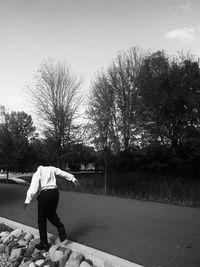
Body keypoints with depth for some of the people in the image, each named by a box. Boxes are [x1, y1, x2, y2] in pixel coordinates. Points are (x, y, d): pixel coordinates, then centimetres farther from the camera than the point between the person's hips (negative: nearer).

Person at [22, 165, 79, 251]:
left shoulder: (37, 174, 3)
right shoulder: (51, 169, 15)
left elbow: (33, 187, -12)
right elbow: (63, 173, 16)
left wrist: (27, 201, -18)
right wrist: (73, 179, 25)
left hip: (44, 194, -4)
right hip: (55, 192, 5)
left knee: (42, 219, 9)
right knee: (51, 214, 27)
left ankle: (44, 244, 15)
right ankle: (60, 228, 3)